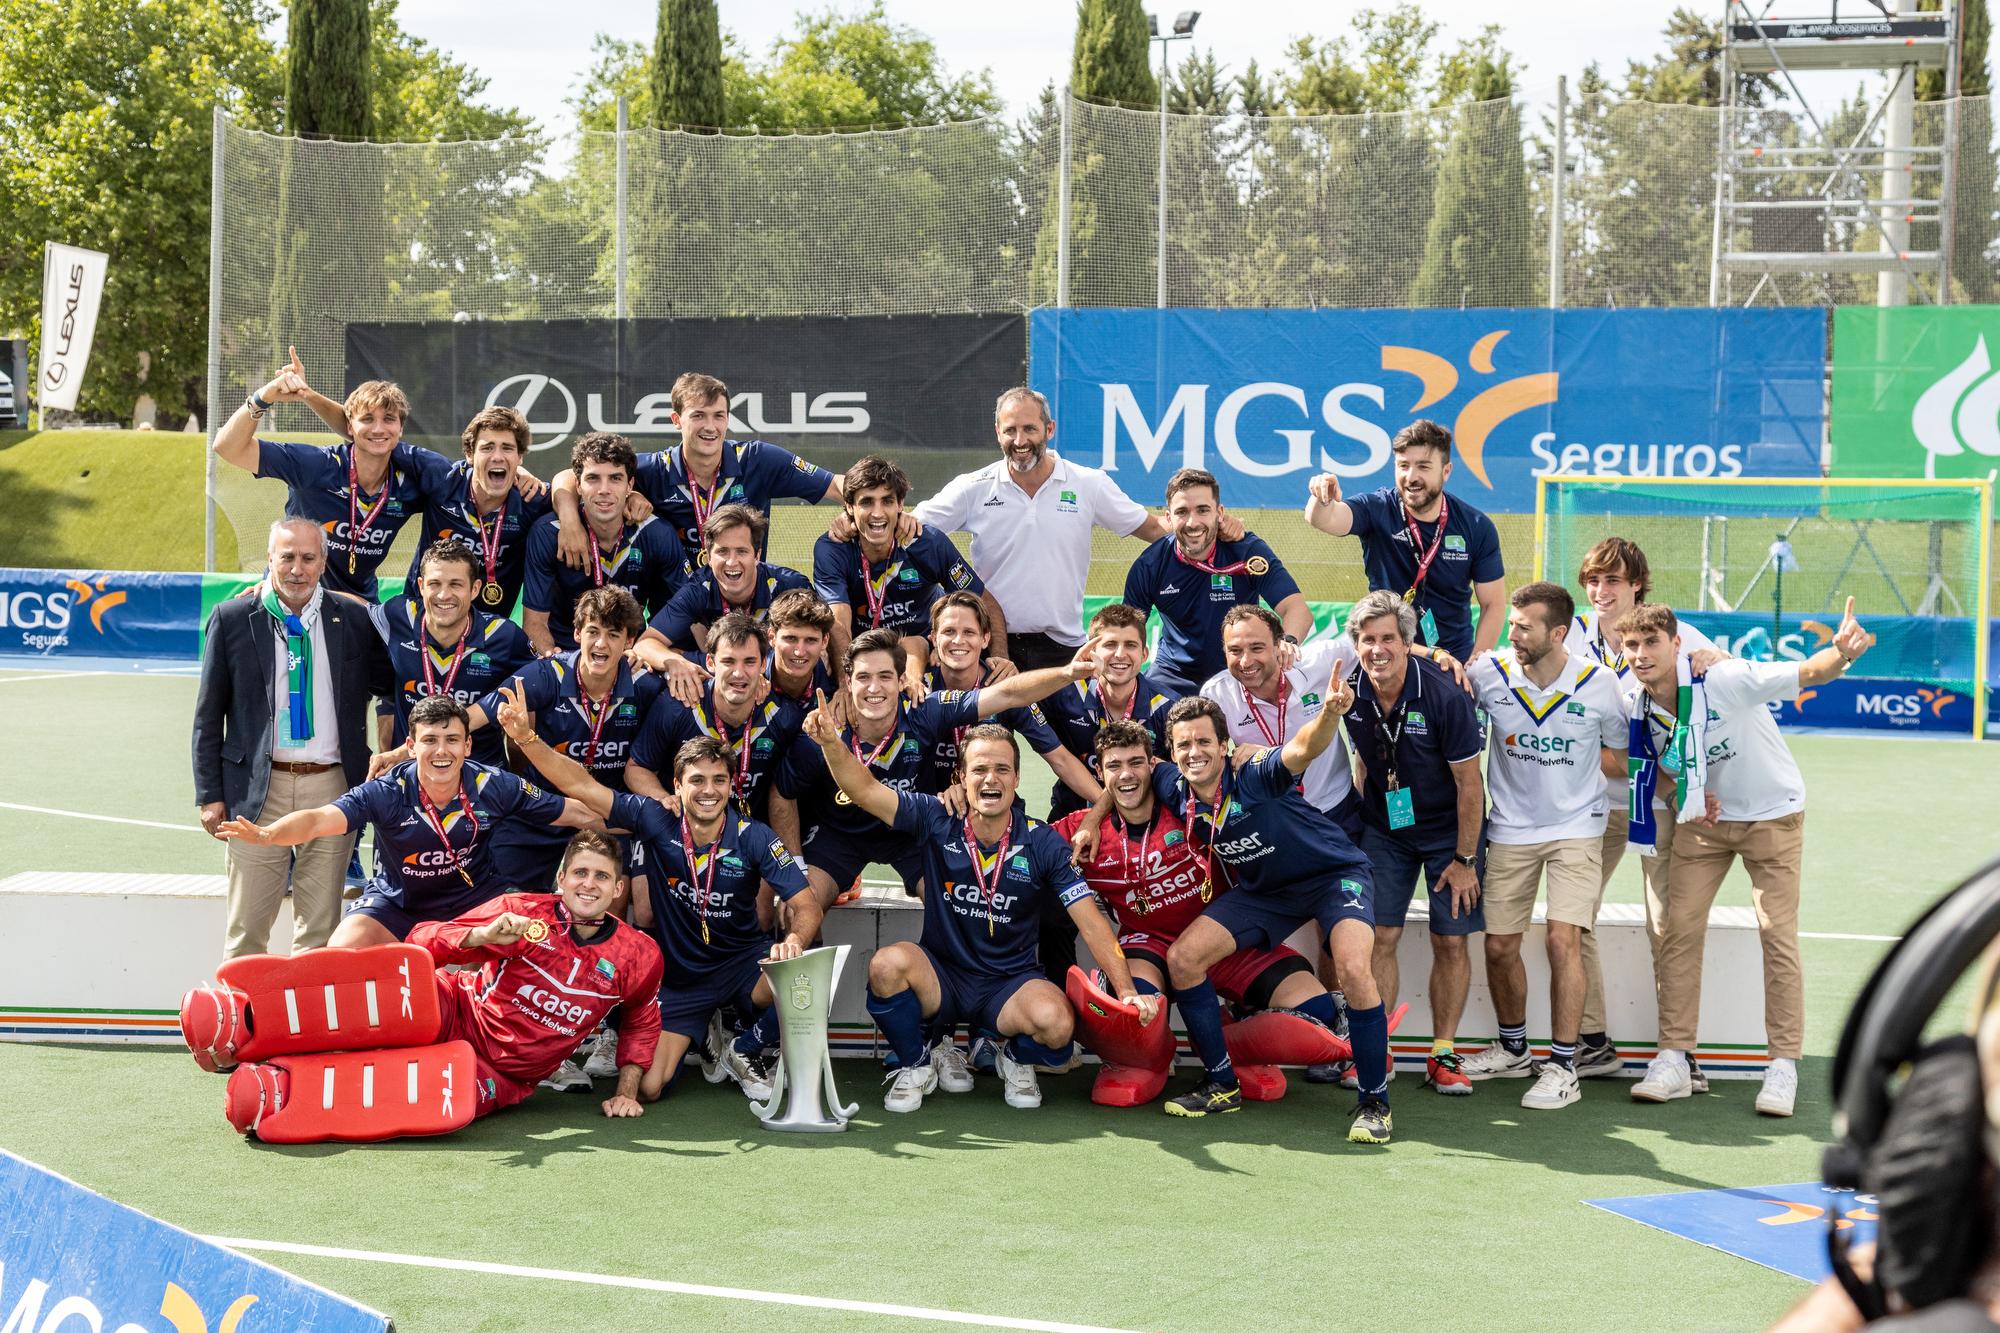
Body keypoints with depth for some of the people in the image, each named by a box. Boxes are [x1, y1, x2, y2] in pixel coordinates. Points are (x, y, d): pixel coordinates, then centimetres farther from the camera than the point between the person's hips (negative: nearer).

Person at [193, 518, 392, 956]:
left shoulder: (353, 620, 5)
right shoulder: (232, 619, 1)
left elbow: (389, 685, 14)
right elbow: (209, 715, 4)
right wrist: (210, 796, 0)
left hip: (332, 785, 1)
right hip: (260, 786, -1)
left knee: (320, 929, 6)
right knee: (246, 929, 2)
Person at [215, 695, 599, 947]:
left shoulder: (493, 787, -18)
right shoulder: (388, 793, -22)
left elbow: (575, 813, -9)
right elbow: (320, 819, -37)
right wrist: (265, 834, -55)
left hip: (473, 897, 1)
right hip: (396, 904, -1)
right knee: (343, 949, -26)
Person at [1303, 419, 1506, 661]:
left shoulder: (1477, 528, -4)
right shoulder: (1378, 509, -7)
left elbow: (1494, 605, 1)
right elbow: (1326, 519, -26)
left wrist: (1473, 667, -7)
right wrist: (1322, 500, -48)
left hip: (1454, 660, 1)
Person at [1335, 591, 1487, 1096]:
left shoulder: (1444, 696, -25)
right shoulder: (1351, 692, -13)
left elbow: (1469, 783, -16)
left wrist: (1464, 859, -13)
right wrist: (1363, 809, 10)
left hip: (1447, 828, -3)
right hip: (1383, 826, 3)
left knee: (1450, 940, -1)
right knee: (1380, 936, -3)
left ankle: (1444, 1052, 9)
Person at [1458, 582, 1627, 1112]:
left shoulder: (1598, 683, -10)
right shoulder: (1489, 673, -9)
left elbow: (1621, 758, 4)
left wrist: (1568, 759, -10)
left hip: (1576, 826, -2)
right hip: (1510, 829, 2)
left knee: (1563, 938, -15)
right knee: (1498, 946, 5)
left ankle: (1562, 1065, -4)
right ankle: (1513, 1049, 29)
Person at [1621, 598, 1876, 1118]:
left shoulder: (1726, 680, -29)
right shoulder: (1635, 706, -13)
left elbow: (1810, 672, -38)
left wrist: (1840, 653, -60)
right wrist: (1691, 792, -12)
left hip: (1772, 814, -4)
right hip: (1704, 818, 4)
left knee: (1777, 935, -7)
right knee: (1679, 929, -3)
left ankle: (1783, 1066, 3)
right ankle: (1673, 1061, 5)